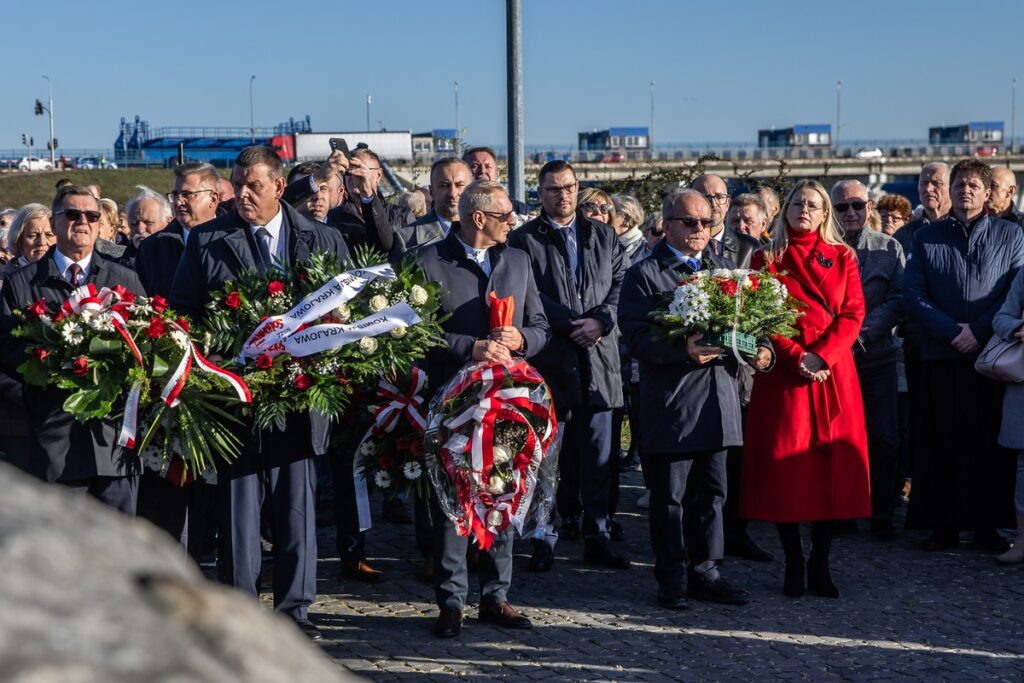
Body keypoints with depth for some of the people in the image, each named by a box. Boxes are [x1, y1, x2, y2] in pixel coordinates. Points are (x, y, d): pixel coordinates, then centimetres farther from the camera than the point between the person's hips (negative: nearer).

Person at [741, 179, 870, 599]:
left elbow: (853, 313, 1)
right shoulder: (767, 259, 7)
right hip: (783, 373, -1)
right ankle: (794, 565, 4)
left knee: (832, 467, -1)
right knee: (785, 466, -4)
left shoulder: (842, 257, 11)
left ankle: (820, 565, 7)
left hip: (833, 372, 1)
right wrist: (796, 357, -14)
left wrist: (821, 355, -13)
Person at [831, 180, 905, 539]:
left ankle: (882, 514, 9)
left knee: (884, 439, -1)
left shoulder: (889, 247, 7)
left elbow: (899, 300, 0)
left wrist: (865, 331, -12)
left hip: (877, 356, 1)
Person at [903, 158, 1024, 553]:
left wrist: (979, 330, -11)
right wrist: (952, 332, -10)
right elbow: (913, 294, 2)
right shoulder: (927, 239, 10)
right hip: (942, 356, 0)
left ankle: (988, 526, 8)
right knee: (943, 443, 0)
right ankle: (945, 525, 6)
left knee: (992, 442, 2)